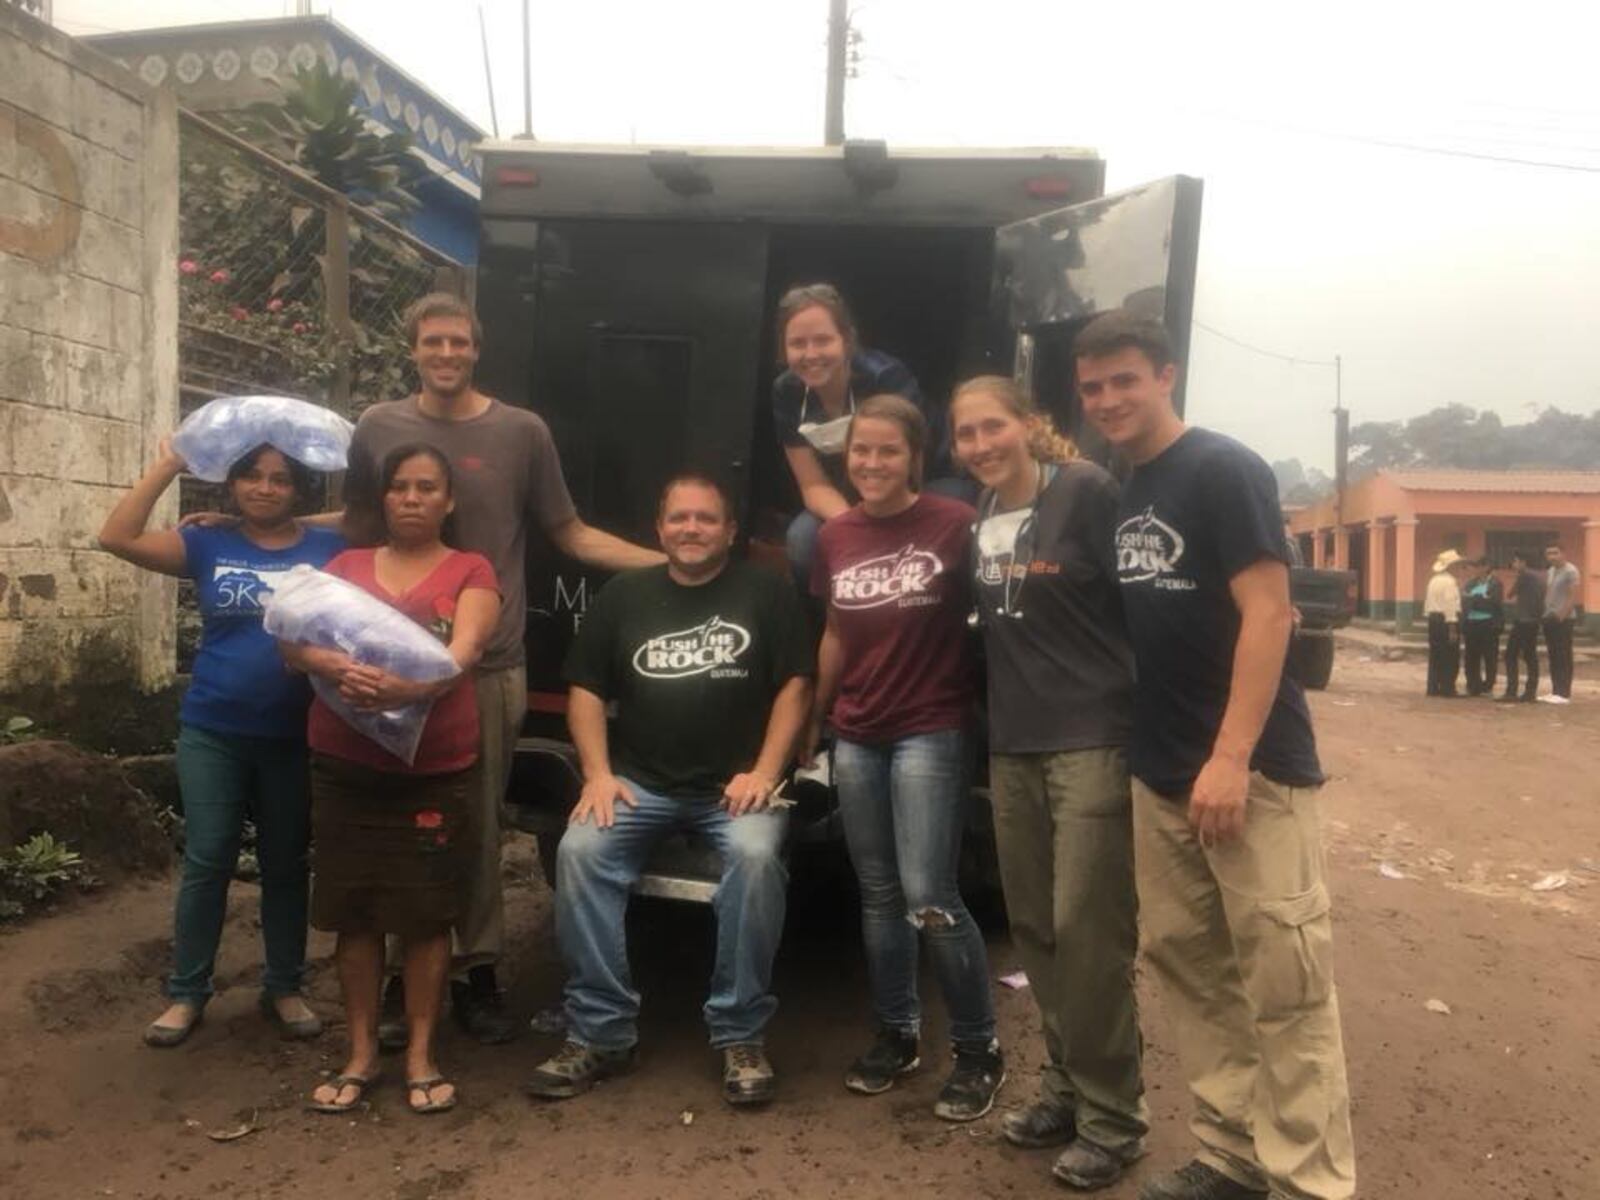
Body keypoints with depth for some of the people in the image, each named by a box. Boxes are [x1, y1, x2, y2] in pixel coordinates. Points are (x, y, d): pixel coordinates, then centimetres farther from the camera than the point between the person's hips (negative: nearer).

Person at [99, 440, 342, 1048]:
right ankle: (187, 992, 23)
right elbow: (116, 538, -7)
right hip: (212, 733, 0)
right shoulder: (208, 545, 1)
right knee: (206, 862, 8)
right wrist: (166, 466, -9)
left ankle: (284, 987, 27)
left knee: (285, 864, 12)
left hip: (294, 737, 0)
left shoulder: (328, 549, -1)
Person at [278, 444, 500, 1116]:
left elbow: (463, 654, -13)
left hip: (435, 772, -2)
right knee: (354, 914, 8)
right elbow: (292, 640, -1)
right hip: (344, 768, 3)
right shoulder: (345, 566, 12)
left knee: (425, 917, 4)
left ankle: (420, 1056, 19)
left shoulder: (470, 572, 4)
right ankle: (361, 1055, 23)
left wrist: (407, 687, -33)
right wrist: (338, 669, -24)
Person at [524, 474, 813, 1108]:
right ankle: (601, 1034, -12)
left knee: (757, 857, -32)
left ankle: (740, 1037, -16)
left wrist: (765, 772, -12)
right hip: (640, 782, 3)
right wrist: (599, 773, -4)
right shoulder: (622, 596, 11)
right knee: (579, 853, -24)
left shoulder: (766, 591, 4)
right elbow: (586, 692, 11)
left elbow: (795, 685, -1)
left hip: (735, 784, -2)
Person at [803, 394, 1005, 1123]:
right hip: (856, 740, 5)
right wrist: (814, 721, 19)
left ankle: (980, 1051, 12)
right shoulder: (835, 537, 5)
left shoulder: (955, 525, -11)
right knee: (878, 894, 13)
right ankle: (896, 1034, 29)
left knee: (929, 900, -7)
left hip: (931, 734, -5)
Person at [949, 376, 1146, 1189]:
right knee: (1034, 929, 13)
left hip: (1092, 742, -7)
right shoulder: (977, 517, 10)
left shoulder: (1087, 492, -9)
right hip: (1011, 749, 7)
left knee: (1089, 933, -3)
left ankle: (1112, 1115, 13)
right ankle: (1066, 1086, 30)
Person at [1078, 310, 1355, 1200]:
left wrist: (1231, 758, -21)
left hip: (1250, 769, -7)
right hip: (1160, 774, 8)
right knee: (1188, 962, 11)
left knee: (1284, 980, -3)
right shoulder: (1121, 494, 14)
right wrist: (1150, 753, 11)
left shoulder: (1223, 470, -7)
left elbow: (1268, 611, -15)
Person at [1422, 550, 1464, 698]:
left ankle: (1433, 688, 11)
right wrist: (1452, 629, -20)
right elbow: (1450, 605, -18)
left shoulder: (1433, 581, 13)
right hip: (1447, 620, -8)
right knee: (1450, 658, -2)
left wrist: (1429, 617, 17)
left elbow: (1428, 603, 14)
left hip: (1433, 619, 8)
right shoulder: (1450, 582, -13)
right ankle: (1447, 688, -1)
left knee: (1435, 656, 10)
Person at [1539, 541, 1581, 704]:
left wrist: (1562, 615, -19)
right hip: (1549, 619, 8)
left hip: (1563, 619, -8)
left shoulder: (1570, 571, -10)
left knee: (1564, 657, -5)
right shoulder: (1549, 571, 15)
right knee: (1553, 657, 10)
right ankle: (1556, 691, 15)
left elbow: (1574, 597, -15)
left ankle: (1564, 694, -3)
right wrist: (1545, 613, 8)